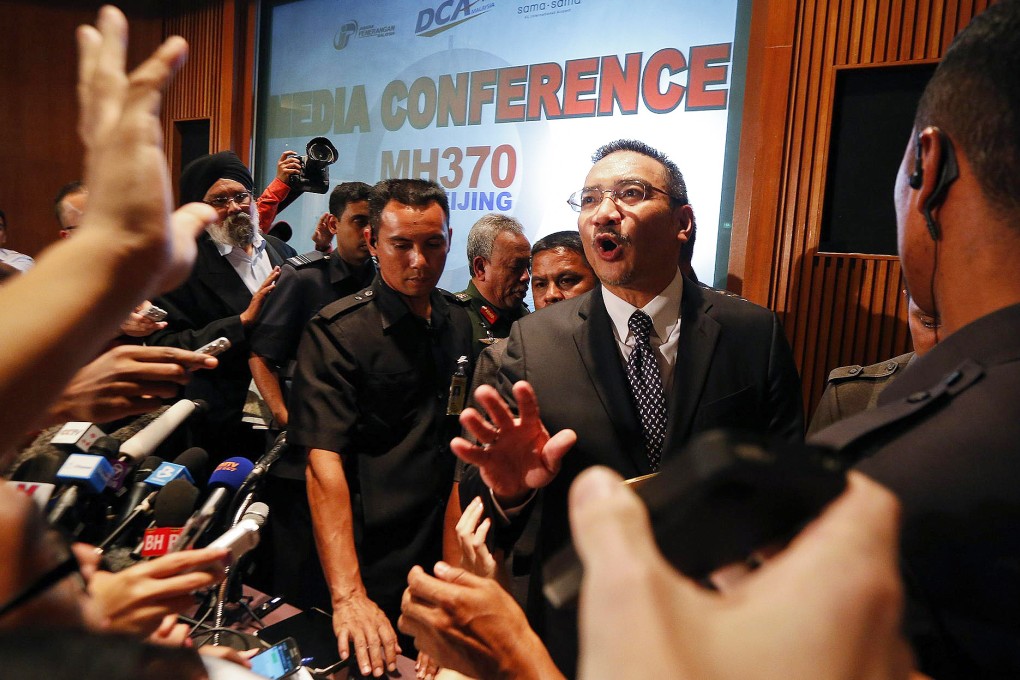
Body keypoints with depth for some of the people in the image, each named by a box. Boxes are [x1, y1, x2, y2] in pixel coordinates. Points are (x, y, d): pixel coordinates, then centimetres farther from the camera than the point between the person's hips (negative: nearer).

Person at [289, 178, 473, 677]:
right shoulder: (337, 332, -13)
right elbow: (324, 462, -21)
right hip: (375, 574, -5)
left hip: (445, 561, 6)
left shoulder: (459, 323, 6)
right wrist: (347, 594, -28)